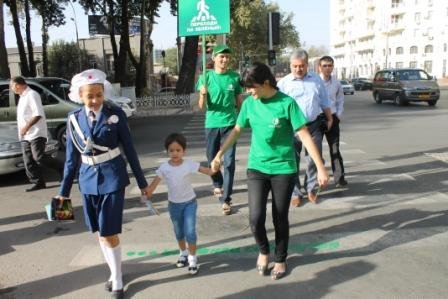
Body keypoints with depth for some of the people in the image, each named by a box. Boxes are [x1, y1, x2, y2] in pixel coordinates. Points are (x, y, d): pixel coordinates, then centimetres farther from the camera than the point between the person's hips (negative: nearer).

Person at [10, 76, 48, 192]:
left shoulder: (32, 95, -10)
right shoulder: (22, 97, 18)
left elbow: (38, 114, -18)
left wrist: (26, 127, -20)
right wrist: (22, 130, 14)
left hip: (36, 134, -9)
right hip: (25, 136, 9)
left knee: (39, 160, -6)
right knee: (29, 162, 7)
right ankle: (37, 182, 11)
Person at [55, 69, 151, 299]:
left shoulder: (115, 115, -9)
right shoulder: (74, 119, -1)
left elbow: (129, 149, -3)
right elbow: (71, 157, 6)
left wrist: (142, 182, 2)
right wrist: (64, 191, 8)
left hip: (112, 178, -3)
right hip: (88, 180, 3)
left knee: (110, 234, -1)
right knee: (100, 234, 13)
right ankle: (114, 273, 32)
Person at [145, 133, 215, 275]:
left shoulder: (189, 164, -16)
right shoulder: (164, 167, -12)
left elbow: (207, 171, -21)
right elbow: (154, 183, -13)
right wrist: (146, 195, -27)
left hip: (189, 202, -2)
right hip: (174, 204, 2)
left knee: (190, 231, -7)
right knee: (178, 232, 18)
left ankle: (192, 258, 11)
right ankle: (183, 253, 41)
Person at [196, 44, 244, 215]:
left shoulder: (235, 77, 1)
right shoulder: (206, 77, -1)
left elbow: (239, 102, 10)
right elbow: (202, 107, -4)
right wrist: (203, 94, -23)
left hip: (230, 124, -1)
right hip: (212, 124, 1)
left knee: (229, 162, -6)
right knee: (212, 159, 13)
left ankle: (226, 200, -2)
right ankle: (218, 184, 42)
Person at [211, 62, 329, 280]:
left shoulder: (287, 103, -12)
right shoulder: (249, 104, 0)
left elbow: (304, 135, -13)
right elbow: (237, 130, 14)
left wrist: (320, 167, -16)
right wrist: (219, 154, 14)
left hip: (284, 169, -2)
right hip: (257, 168, 3)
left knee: (280, 219, 8)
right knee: (255, 218, -7)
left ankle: (280, 260, 31)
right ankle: (263, 251, 24)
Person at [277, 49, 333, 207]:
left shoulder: (316, 80, 6)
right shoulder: (283, 83, -4)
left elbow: (324, 102, 15)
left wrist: (329, 118, 16)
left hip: (314, 126, 2)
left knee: (314, 159, 9)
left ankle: (311, 189, 26)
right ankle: (295, 193, 16)